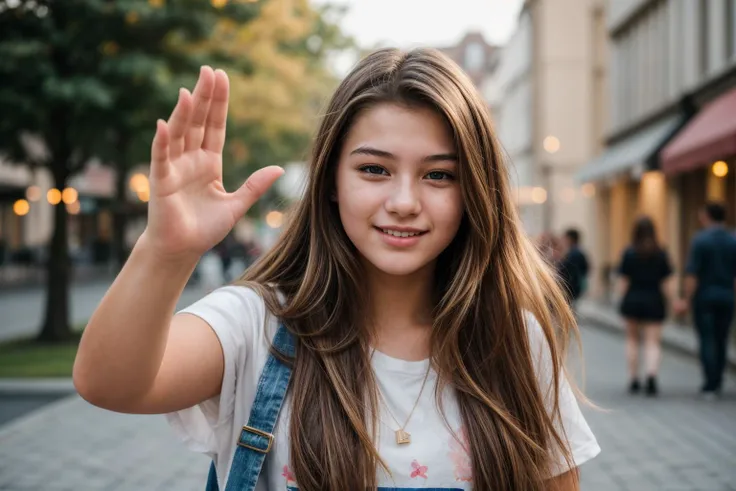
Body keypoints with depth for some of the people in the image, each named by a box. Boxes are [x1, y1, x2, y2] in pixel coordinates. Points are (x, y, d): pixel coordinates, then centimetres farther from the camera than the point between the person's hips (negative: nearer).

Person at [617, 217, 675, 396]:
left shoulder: (629, 253, -5)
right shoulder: (661, 254, -3)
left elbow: (624, 282, -4)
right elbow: (665, 283, -4)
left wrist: (623, 301, 9)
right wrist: (675, 301, 6)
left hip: (633, 300, 0)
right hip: (654, 301, 0)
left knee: (632, 339, 14)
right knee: (653, 342, 0)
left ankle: (633, 380, 17)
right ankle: (652, 374, -25)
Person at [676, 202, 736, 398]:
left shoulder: (700, 240, -10)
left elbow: (692, 274, -14)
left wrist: (687, 300, -9)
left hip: (704, 296, -4)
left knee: (707, 340, -1)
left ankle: (710, 385, -4)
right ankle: (717, 384, 19)